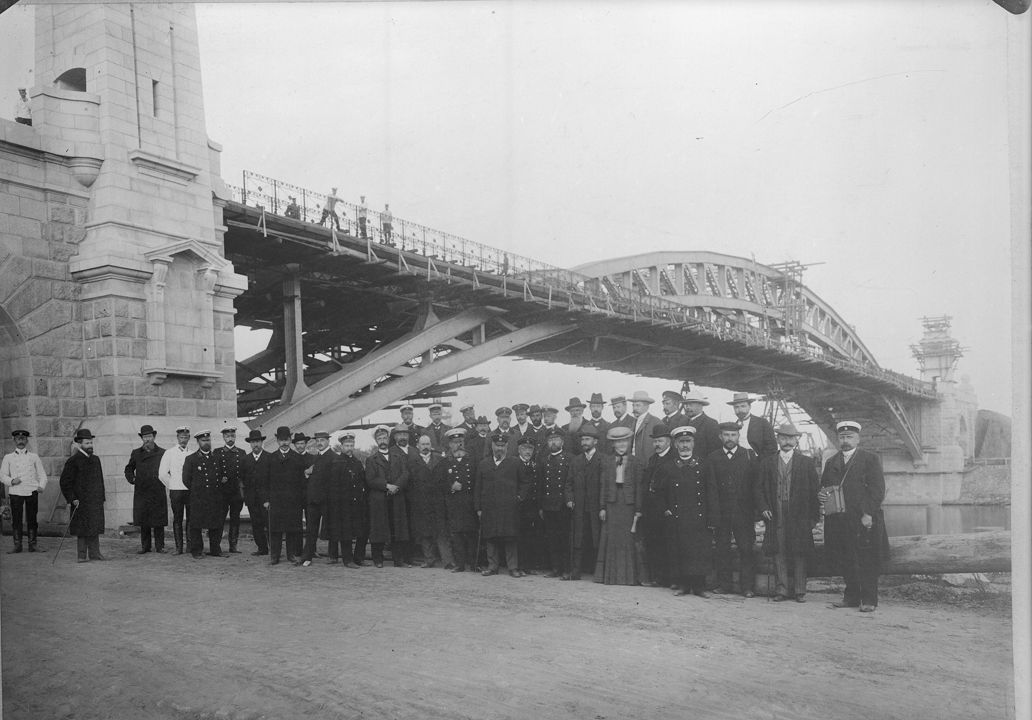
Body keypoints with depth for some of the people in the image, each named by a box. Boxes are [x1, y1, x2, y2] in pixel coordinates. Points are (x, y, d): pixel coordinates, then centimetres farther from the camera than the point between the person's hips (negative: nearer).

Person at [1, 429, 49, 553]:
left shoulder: (34, 457, 15)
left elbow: (42, 474, 14)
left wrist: (41, 486, -4)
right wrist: (11, 481, -10)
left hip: (32, 491, 0)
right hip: (15, 492, 0)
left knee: (32, 519, -1)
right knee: (16, 519, -3)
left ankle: (32, 545, 3)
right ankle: (17, 545, 3)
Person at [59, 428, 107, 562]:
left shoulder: (96, 460, 14)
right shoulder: (73, 461, -7)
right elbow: (65, 481, -9)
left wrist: (102, 498, 15)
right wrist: (71, 499, -15)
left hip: (96, 501, 6)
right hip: (80, 502, -6)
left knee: (95, 528, 7)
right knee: (82, 529, -1)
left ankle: (94, 553, 14)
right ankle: (82, 555, 6)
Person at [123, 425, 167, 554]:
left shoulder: (162, 453, 6)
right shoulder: (136, 453, 11)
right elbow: (129, 468, 20)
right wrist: (131, 478, 3)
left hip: (158, 492, -2)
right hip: (141, 492, 2)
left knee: (159, 521, -1)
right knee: (143, 521, 4)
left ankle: (160, 546, 6)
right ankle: (145, 546, 13)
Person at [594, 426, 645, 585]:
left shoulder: (635, 462, 5)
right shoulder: (606, 461, 10)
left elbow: (639, 487, 2)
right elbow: (603, 485, 7)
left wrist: (638, 509, -3)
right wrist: (602, 506, 2)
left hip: (629, 505, -1)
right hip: (611, 504, 2)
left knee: (628, 540, -1)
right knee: (610, 539, 2)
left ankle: (629, 575, 7)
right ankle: (610, 575, 9)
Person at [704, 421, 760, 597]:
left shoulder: (749, 456, 5)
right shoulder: (713, 458, 7)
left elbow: (755, 484, 3)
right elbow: (709, 487, 3)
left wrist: (755, 509, -4)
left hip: (743, 512, -1)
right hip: (720, 512, 1)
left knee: (747, 549, -3)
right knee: (722, 548, 6)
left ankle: (746, 586, 3)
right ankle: (723, 584, 15)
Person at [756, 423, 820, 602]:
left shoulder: (806, 463, 6)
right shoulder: (767, 462, 9)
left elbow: (814, 490, 5)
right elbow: (759, 488, 11)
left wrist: (814, 517, 0)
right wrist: (763, 507, -3)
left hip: (799, 517, -1)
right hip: (776, 515, 1)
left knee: (799, 554, 2)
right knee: (779, 554, 1)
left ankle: (799, 591, 10)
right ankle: (781, 590, 6)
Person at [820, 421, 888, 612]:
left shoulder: (870, 459, 2)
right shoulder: (831, 462, 18)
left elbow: (878, 490, -5)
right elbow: (824, 487, 21)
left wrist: (868, 514, -13)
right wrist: (822, 494, -3)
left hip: (864, 520, -5)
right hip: (838, 521, 5)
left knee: (866, 561, -3)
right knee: (845, 562, 5)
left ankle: (869, 600, 4)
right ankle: (851, 597, 14)